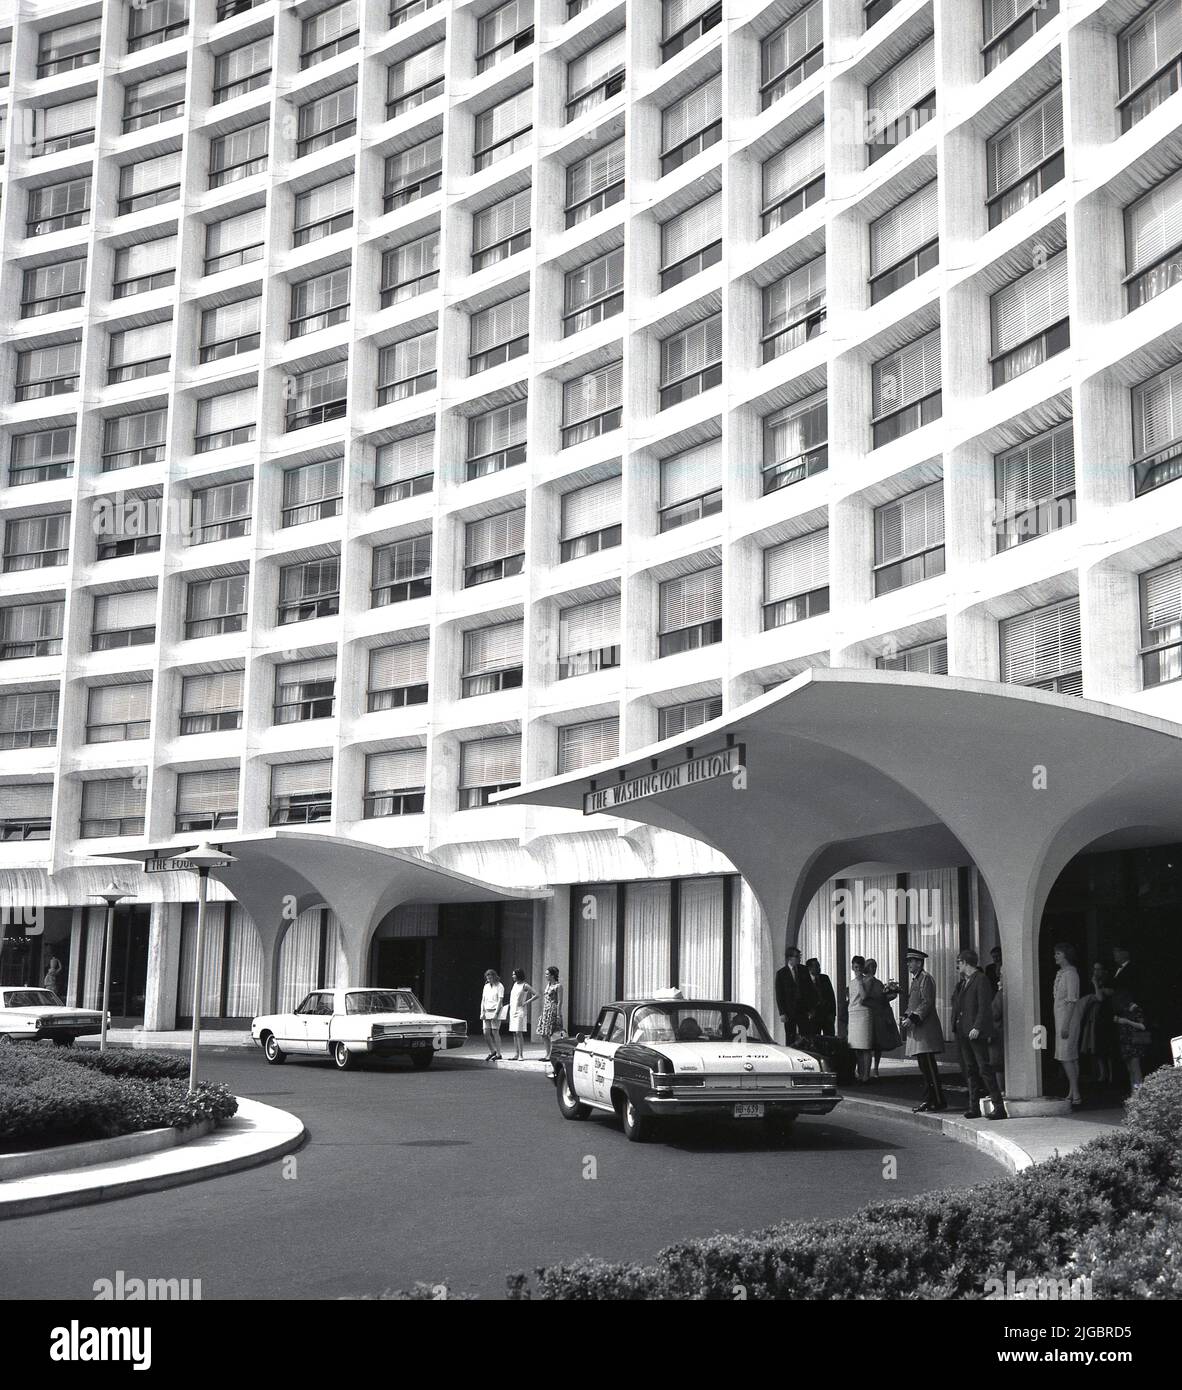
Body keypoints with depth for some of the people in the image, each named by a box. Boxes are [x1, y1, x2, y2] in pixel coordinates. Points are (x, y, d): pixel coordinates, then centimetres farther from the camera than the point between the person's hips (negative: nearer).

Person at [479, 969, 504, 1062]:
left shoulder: (499, 986, -4)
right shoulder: (486, 986, 15)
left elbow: (500, 1000, -11)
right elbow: (483, 1000, 15)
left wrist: (496, 1013, -18)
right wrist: (482, 1012, 4)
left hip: (495, 1012, -6)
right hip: (487, 1011, 6)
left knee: (495, 1032, -6)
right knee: (486, 1033, 1)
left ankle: (498, 1054, 0)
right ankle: (492, 1051, 16)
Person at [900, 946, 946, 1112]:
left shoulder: (925, 979, -10)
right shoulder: (914, 980, 19)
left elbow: (927, 1003, -17)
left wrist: (913, 1019, -21)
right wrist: (906, 1017, 7)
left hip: (926, 1028, -10)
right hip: (916, 1029, 10)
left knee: (929, 1066, -9)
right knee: (924, 1066, 11)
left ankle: (939, 1101, -7)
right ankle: (929, 1099, 15)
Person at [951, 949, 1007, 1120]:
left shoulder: (981, 980, -9)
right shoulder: (962, 982, 18)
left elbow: (984, 1006, -15)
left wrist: (977, 1028, -20)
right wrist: (955, 1028, 12)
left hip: (976, 1033, -9)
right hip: (962, 1032, 9)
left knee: (984, 1068, -8)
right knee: (969, 1070, 10)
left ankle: (999, 1106, -5)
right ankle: (974, 1106, 14)